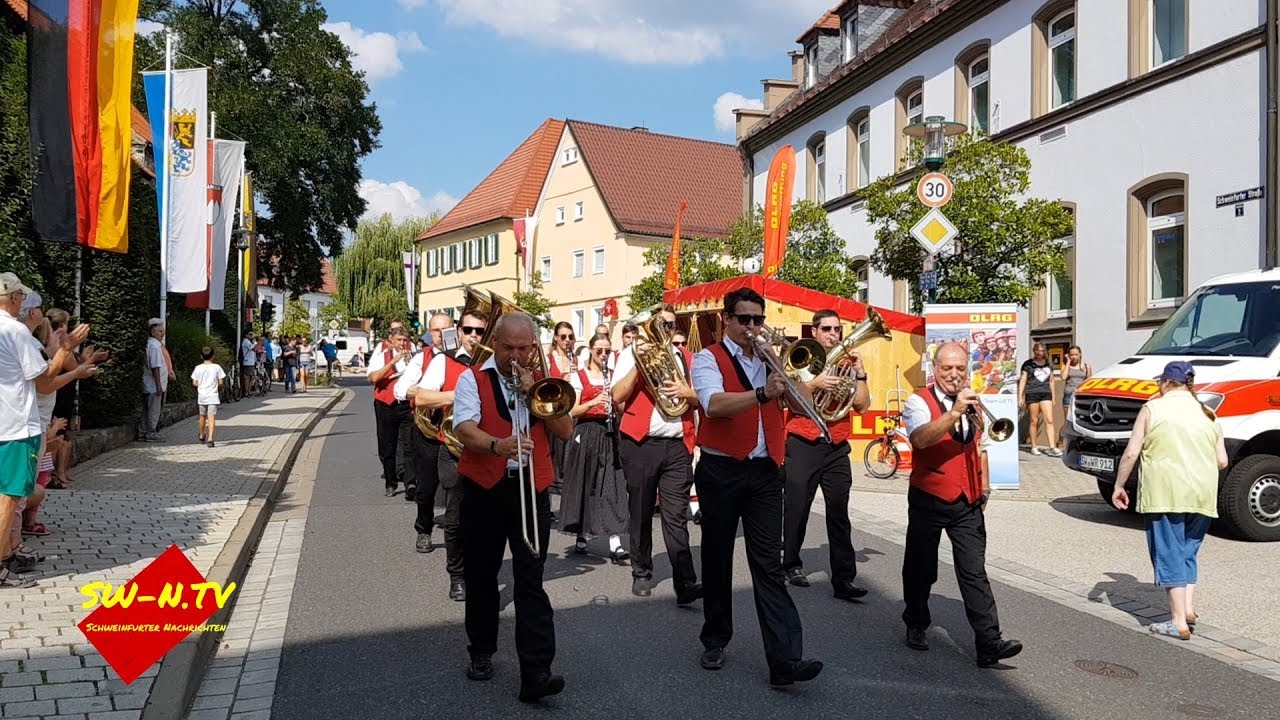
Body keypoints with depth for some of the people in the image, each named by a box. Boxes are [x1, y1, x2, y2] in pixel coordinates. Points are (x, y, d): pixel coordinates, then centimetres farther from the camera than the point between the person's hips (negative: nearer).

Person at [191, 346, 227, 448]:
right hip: (212, 396, -3)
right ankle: (210, 438, -22)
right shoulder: (216, 367, -5)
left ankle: (202, 436, 39)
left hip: (201, 396, 3)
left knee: (203, 416, 21)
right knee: (211, 417, -9)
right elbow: (221, 382, -4)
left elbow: (194, 383, 1)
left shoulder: (198, 368, 0)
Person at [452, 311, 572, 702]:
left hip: (532, 490, 1)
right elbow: (465, 430, -15)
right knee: (481, 577, 13)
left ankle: (536, 673, -8)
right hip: (483, 490, 0)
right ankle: (481, 652, 32)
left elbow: (565, 431, 1)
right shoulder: (473, 379, 1)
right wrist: (498, 445, -34)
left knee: (530, 581, -5)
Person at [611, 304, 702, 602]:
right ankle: (641, 574, 21)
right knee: (640, 513, 8)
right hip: (640, 443, -1)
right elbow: (617, 396, -6)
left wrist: (687, 392, -12)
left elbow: (702, 397, 9)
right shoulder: (632, 353, 6)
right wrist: (638, 362, -14)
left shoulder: (686, 357, 15)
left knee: (676, 515, -4)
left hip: (678, 444, 1)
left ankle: (686, 583, -9)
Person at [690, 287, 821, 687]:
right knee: (717, 558, 10)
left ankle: (784, 658, -7)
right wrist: (762, 394, -36)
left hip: (765, 472, 3)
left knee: (769, 564, -2)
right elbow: (714, 403, -22)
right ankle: (716, 639, 27)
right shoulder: (709, 358, -2)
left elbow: (804, 402, 4)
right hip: (721, 471, -3)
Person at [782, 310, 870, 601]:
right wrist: (815, 384, -20)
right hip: (803, 446, -2)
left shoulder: (847, 365, 10)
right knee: (796, 509, 6)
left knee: (839, 514, -3)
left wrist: (860, 372, -6)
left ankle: (844, 578, -2)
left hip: (837, 448, 2)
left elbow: (862, 406, 3)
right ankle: (792, 564, 25)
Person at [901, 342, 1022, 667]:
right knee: (920, 568, 10)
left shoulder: (972, 402, 11)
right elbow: (920, 438, -30)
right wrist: (955, 412, -40)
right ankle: (916, 625, 30)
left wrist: (984, 485, 18)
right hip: (928, 501, -3)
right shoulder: (920, 401, -9)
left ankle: (989, 641, -7)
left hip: (968, 503, 4)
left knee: (974, 572, -4)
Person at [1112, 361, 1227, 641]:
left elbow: (1131, 453, -5)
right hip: (1203, 496, 5)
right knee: (1189, 552, 20)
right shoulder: (1208, 414, 13)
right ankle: (1188, 608, 12)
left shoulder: (1153, 409, 0)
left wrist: (1119, 486, 5)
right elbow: (1222, 461, 11)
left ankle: (1178, 623, -2)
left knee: (1170, 554, -1)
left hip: (1165, 494, -5)